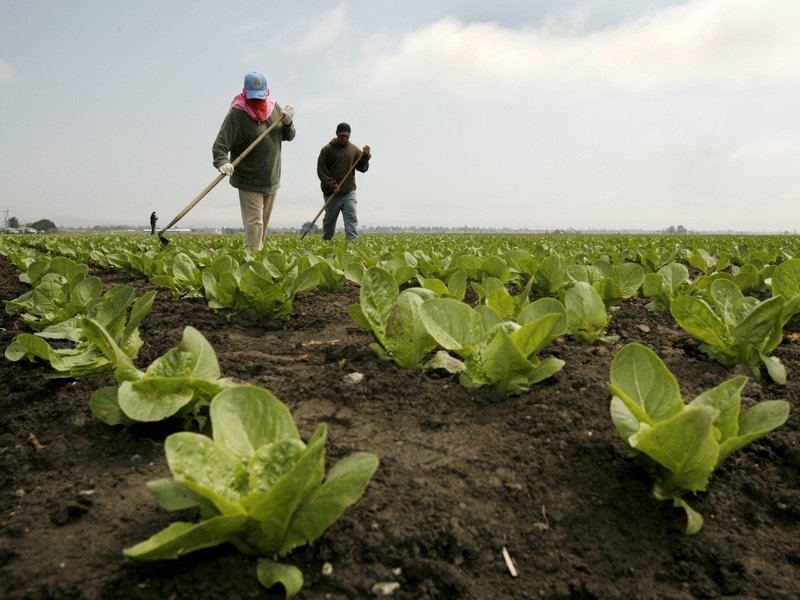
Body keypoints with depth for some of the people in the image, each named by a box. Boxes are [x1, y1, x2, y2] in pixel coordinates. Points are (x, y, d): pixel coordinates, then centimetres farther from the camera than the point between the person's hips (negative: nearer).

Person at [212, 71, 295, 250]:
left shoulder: (274, 107, 2)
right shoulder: (236, 114, -16)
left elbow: (288, 136, 11)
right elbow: (220, 144, -22)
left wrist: (288, 122, -10)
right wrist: (222, 163, -41)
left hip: (272, 180, 6)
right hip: (249, 182, -6)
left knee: (263, 224, 18)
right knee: (254, 223, -11)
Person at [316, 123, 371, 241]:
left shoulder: (354, 150, 6)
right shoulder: (327, 149, -3)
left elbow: (363, 168, 4)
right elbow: (321, 171, -6)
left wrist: (366, 156, -14)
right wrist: (332, 185, -15)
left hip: (349, 192, 2)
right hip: (332, 193, -1)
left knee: (351, 218, -12)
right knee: (330, 219, 11)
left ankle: (353, 241, -16)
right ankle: (326, 240, 29)